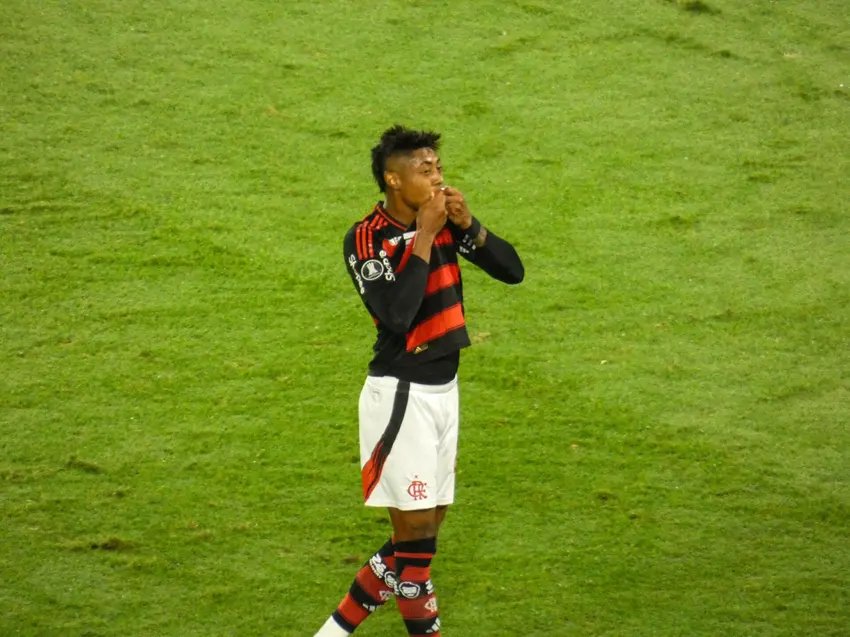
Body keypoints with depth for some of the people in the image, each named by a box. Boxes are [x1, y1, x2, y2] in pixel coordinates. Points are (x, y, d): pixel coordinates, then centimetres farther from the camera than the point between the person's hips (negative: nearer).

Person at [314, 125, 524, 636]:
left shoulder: (444, 223, 4)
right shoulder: (367, 239, -14)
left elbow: (512, 271, 3)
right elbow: (396, 314, -27)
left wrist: (467, 224, -11)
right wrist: (425, 236, -23)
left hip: (443, 389, 8)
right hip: (401, 395, -7)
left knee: (430, 521, 11)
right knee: (416, 526, -4)